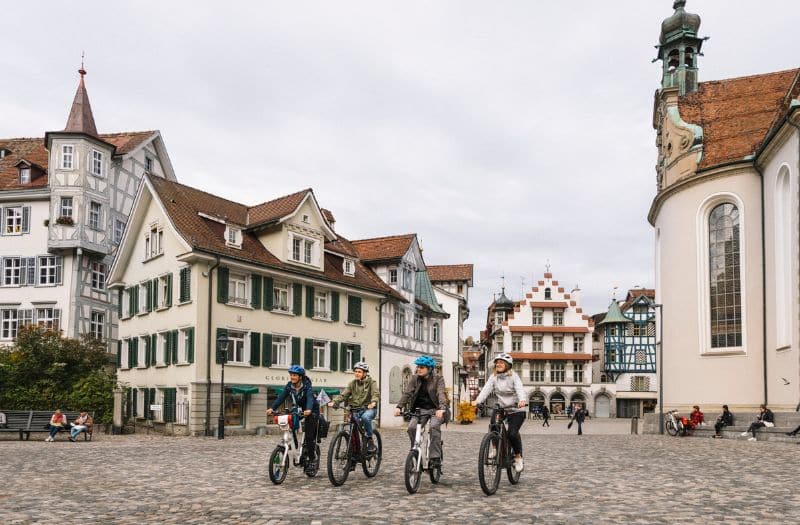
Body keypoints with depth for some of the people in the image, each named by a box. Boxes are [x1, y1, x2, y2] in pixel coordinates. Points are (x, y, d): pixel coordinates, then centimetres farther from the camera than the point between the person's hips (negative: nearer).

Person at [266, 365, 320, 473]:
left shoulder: (307, 386, -23)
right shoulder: (289, 386, -8)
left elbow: (310, 398, -40)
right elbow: (281, 397, -18)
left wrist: (308, 410, -60)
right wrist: (272, 408, -33)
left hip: (311, 411, -6)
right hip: (298, 410, 6)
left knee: (310, 436, -13)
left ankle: (311, 460, -4)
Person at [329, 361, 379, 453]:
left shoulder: (371, 382, -2)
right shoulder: (352, 383, 9)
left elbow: (376, 393, -18)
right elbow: (343, 395, 0)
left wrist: (373, 402, -40)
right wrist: (334, 402, -18)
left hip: (369, 408, -4)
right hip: (356, 409, 4)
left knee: (365, 417, -36)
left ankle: (370, 440, -19)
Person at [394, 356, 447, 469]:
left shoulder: (438, 379, -5)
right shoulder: (415, 379, 5)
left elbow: (441, 394, -20)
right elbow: (407, 393, -7)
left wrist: (441, 408, -39)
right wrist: (399, 407, -24)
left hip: (434, 410, -3)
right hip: (419, 409, 3)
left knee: (434, 426, -32)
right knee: (411, 427, -23)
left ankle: (435, 458, -26)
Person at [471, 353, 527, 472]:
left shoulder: (513, 376, -9)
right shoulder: (494, 377, 2)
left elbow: (520, 389, -24)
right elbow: (486, 389, -12)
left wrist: (522, 400, -46)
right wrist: (478, 401, -30)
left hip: (516, 410, -4)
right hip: (501, 408, 4)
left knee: (512, 433, -20)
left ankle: (518, 456, 4)